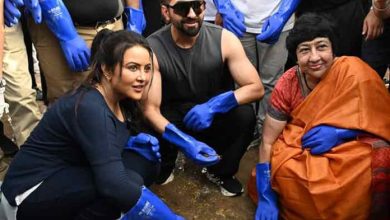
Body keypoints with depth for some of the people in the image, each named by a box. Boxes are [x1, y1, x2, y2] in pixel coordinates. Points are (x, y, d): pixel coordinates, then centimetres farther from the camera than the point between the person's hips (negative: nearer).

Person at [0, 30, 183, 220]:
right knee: (129, 180, -26)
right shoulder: (91, 108, -28)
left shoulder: (120, 99, -2)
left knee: (147, 162, -5)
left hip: (67, 177, 9)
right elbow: (115, 185, -36)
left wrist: (137, 141, -8)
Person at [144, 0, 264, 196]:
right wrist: (184, 141, -41)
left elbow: (256, 88, -16)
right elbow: (150, 108, -24)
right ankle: (165, 167, 7)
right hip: (174, 121, -1)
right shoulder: (152, 48, -21)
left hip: (213, 117, 1)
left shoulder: (225, 40, -17)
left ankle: (221, 171, 2)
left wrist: (213, 105, -32)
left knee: (244, 114, -28)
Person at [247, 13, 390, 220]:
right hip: (301, 148, 1)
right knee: (285, 169, -30)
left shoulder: (353, 71, -19)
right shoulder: (287, 85, -14)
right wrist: (265, 198, -14)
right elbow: (268, 142, -11)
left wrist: (338, 132, -28)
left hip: (351, 147, 0)